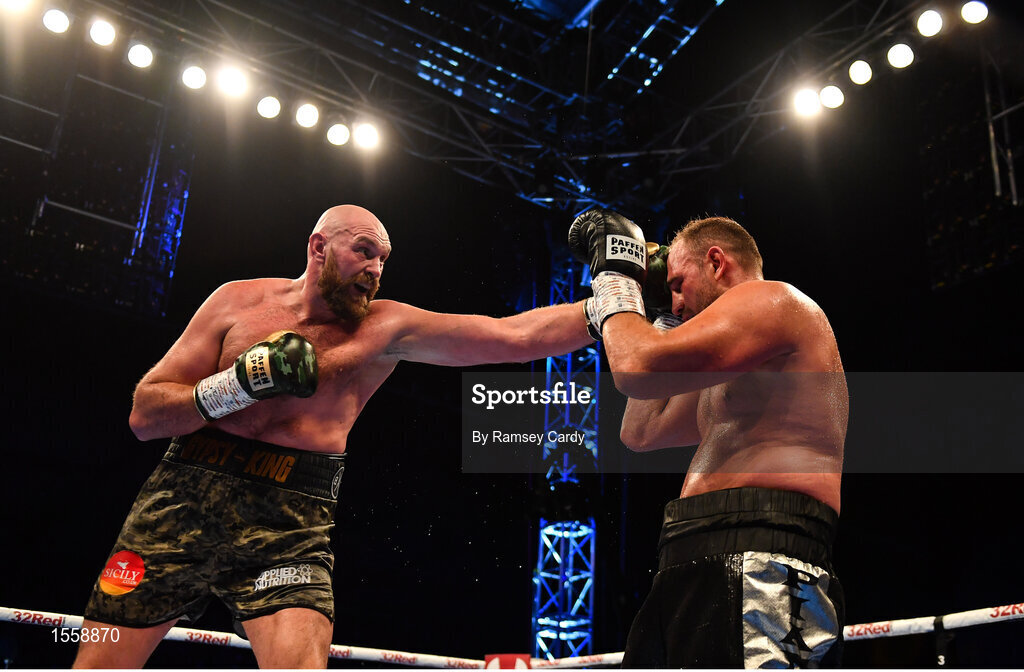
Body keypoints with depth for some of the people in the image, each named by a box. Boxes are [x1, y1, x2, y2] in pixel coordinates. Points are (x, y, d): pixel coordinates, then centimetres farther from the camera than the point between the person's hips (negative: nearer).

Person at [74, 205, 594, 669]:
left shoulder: (385, 329, 1)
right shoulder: (238, 301, 4)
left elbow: (516, 337, -6)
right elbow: (143, 414, 1)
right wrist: (240, 384, -14)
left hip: (291, 525, -1)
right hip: (182, 499, 2)